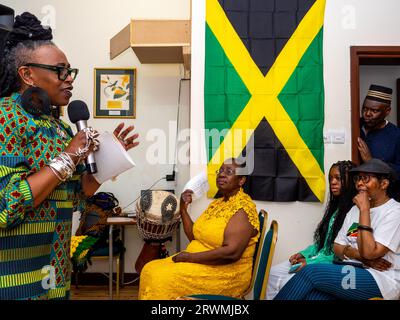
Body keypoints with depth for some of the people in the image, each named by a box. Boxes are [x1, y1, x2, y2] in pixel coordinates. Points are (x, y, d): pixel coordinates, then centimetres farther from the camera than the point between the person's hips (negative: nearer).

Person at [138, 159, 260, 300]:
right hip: (199, 263, 8)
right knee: (150, 270, -5)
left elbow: (231, 252, -27)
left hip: (226, 273, -8)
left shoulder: (243, 208, -16)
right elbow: (195, 237, 13)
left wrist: (189, 257, -21)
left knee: (163, 279, -22)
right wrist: (183, 209, 1)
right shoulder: (217, 203, 12)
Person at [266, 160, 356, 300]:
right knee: (272, 273, -3)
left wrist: (311, 262, -19)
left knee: (285, 283, -20)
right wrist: (303, 254, 2)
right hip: (317, 258, 9)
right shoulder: (335, 206, 14)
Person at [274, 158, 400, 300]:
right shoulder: (355, 209, 17)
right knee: (312, 294, -26)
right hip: (352, 271, 6)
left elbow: (369, 253, -18)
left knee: (310, 272, -24)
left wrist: (364, 210, -15)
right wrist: (362, 258, -10)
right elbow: (337, 247, 11)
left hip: (380, 278, -6)